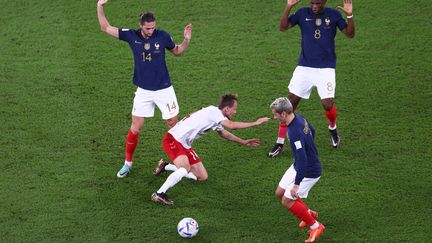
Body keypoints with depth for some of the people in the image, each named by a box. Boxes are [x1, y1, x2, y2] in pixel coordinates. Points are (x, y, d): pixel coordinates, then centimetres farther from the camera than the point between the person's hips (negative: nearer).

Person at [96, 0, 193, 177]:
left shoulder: (162, 36, -10)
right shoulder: (132, 36, -8)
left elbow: (177, 52, 8)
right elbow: (105, 28, -2)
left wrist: (186, 40, -10)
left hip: (164, 89, -1)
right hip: (143, 91, 1)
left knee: (174, 125, 5)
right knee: (135, 128, 4)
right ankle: (128, 163, 19)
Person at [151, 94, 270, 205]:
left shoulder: (216, 116, 12)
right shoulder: (213, 111, -18)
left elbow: (223, 132, 31)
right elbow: (232, 125, -30)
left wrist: (243, 142, 30)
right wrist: (255, 123, -22)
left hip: (185, 144, 10)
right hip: (173, 139, -10)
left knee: (202, 177, 9)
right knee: (185, 169, -33)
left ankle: (165, 166, 27)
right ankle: (159, 194, -24)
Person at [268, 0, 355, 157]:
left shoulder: (333, 15, -2)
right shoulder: (303, 13, -2)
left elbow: (350, 34, -3)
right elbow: (282, 27, -10)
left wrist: (349, 15, -20)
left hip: (326, 69, -1)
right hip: (304, 67, 1)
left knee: (328, 104, -9)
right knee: (291, 102, -2)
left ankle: (333, 129, 27)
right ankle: (280, 143, 6)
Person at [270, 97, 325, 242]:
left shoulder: (295, 132, -34)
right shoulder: (299, 118, -5)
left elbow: (302, 160, -35)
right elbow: (312, 131, 17)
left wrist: (296, 184, -30)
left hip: (308, 172, -9)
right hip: (298, 166, 9)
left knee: (287, 201, -4)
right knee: (280, 193, 14)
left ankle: (315, 226, 11)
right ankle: (309, 213, 33)